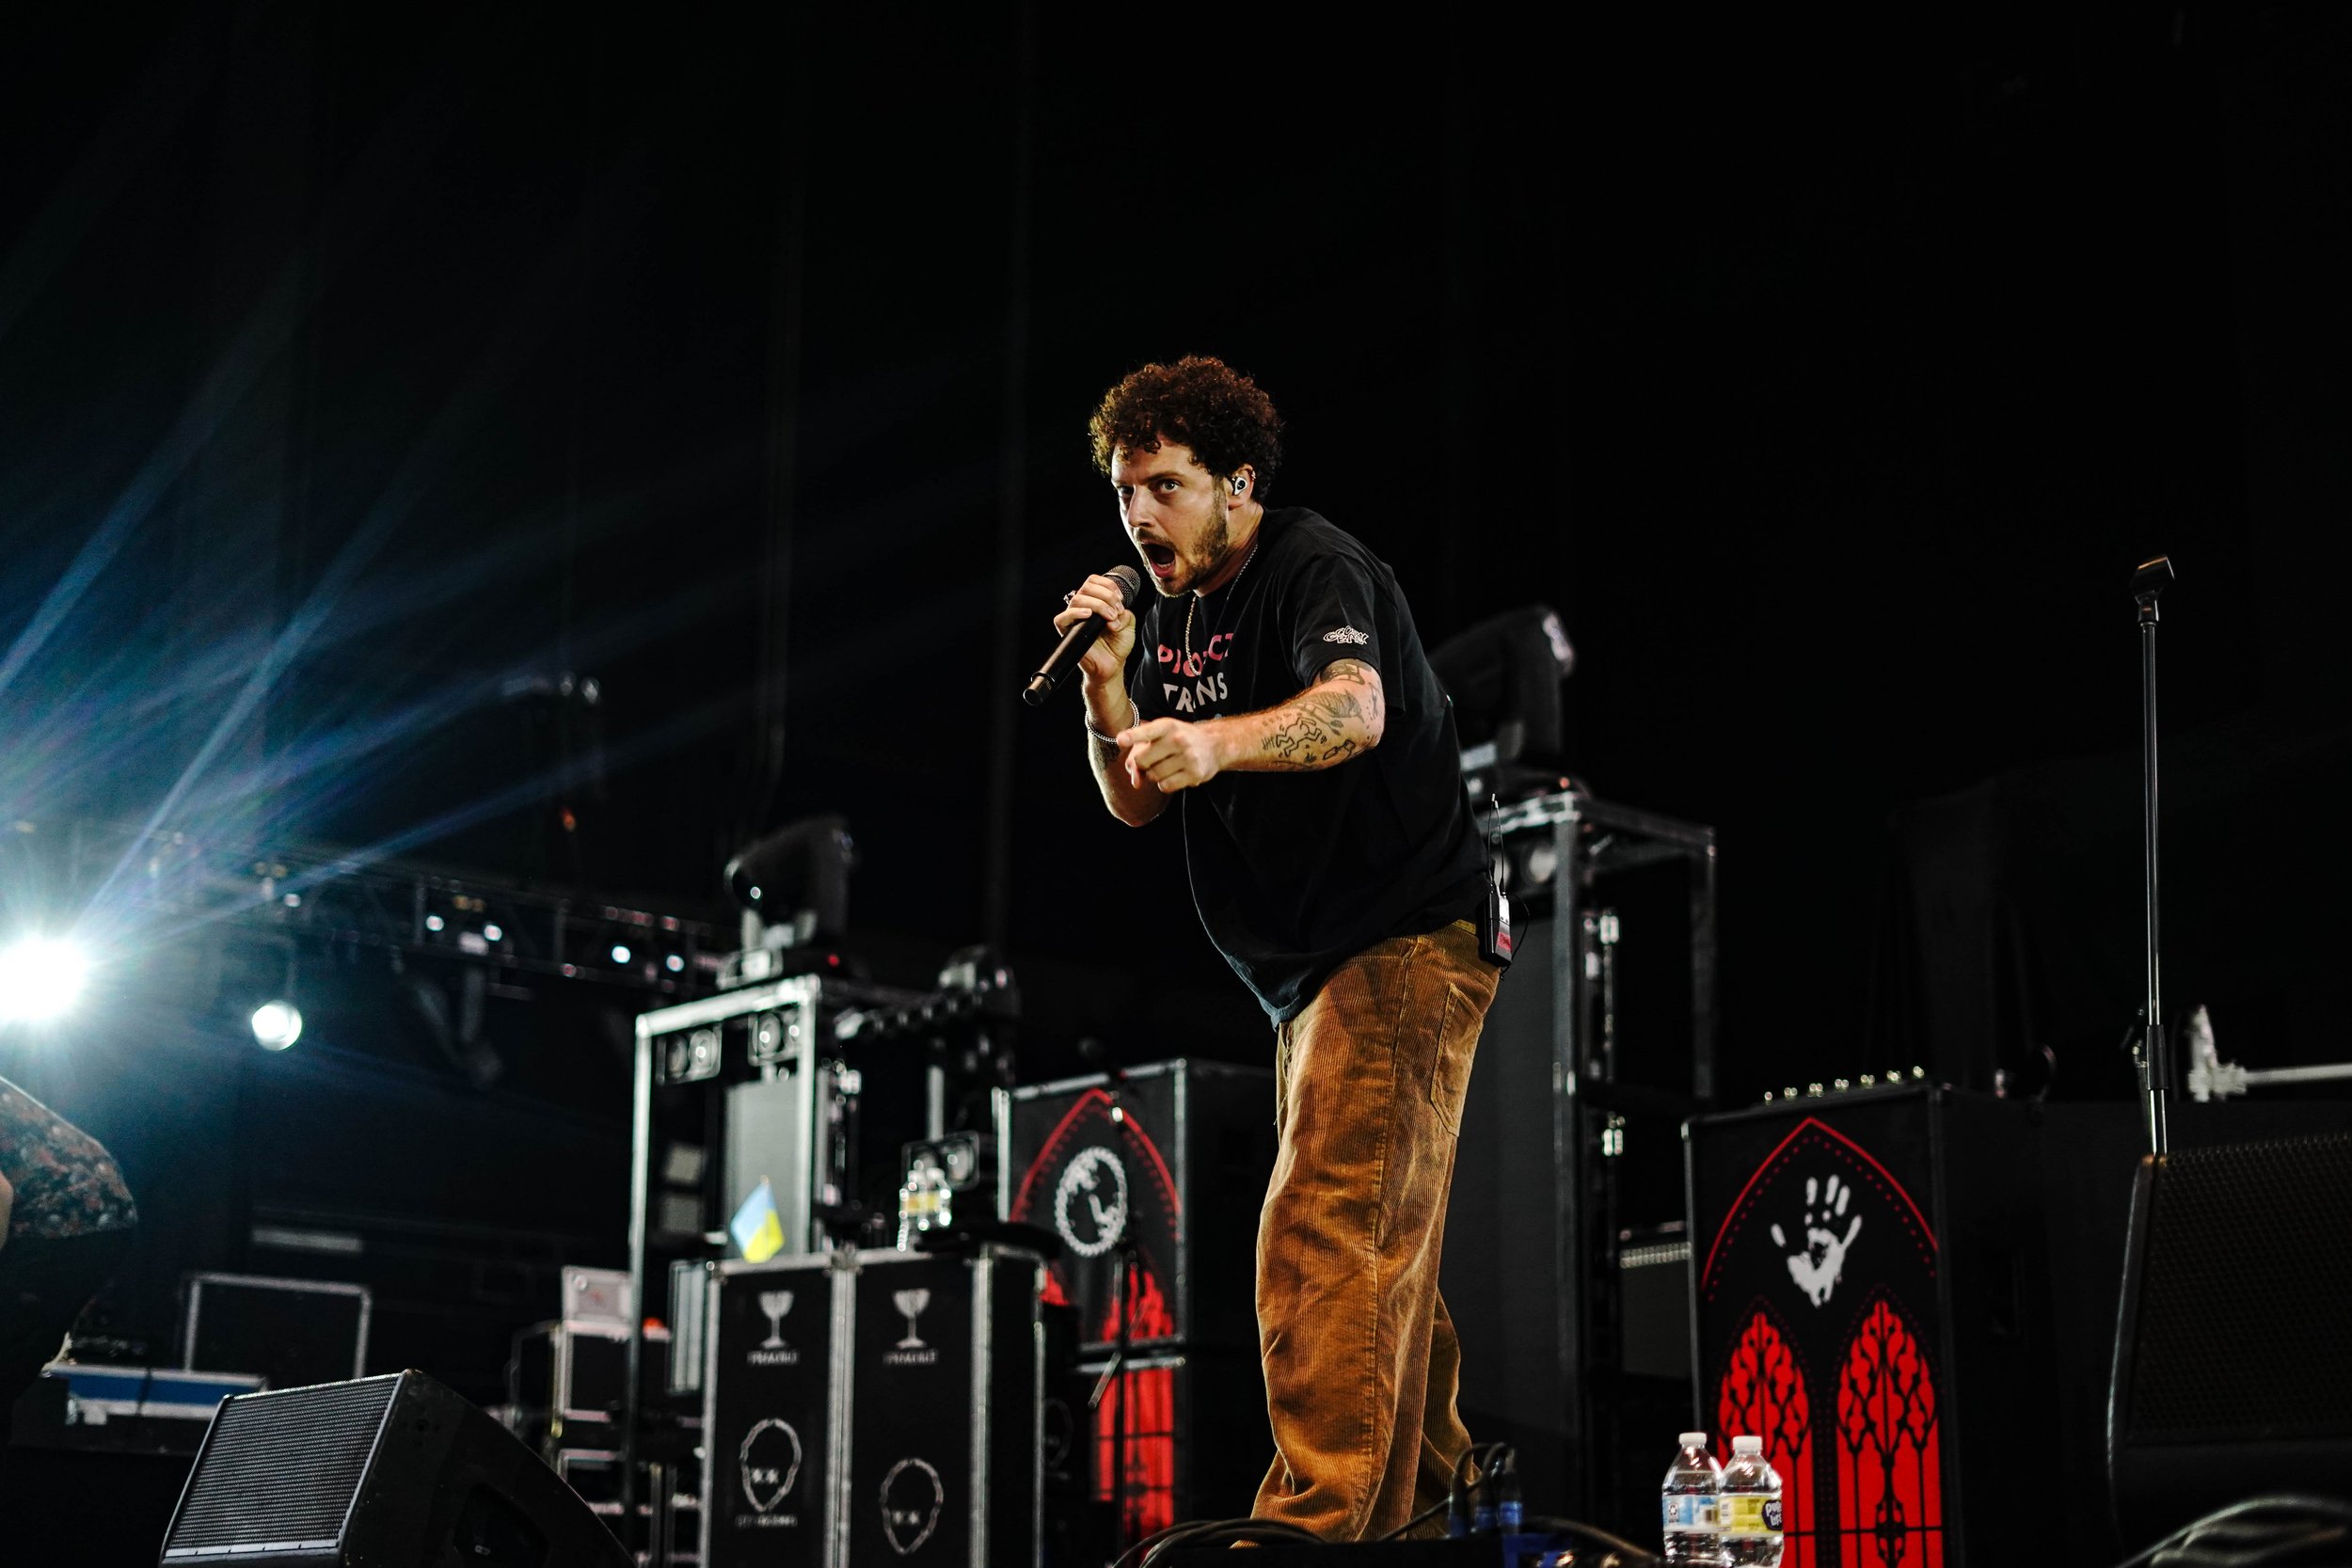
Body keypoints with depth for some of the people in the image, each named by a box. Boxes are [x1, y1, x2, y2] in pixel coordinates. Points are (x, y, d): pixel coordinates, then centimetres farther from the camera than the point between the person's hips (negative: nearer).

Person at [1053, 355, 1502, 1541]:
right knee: (1383, 1250, 16)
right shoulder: (1172, 614, 12)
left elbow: (1356, 709, -36)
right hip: (1316, 972, 9)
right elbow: (1135, 803, 10)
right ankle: (1422, 1506, 27)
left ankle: (1312, 1520, -19)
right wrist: (1108, 684, -8)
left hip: (1404, 942, -9)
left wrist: (1215, 741, -53)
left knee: (1321, 1233, -18)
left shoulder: (1315, 570, -15)